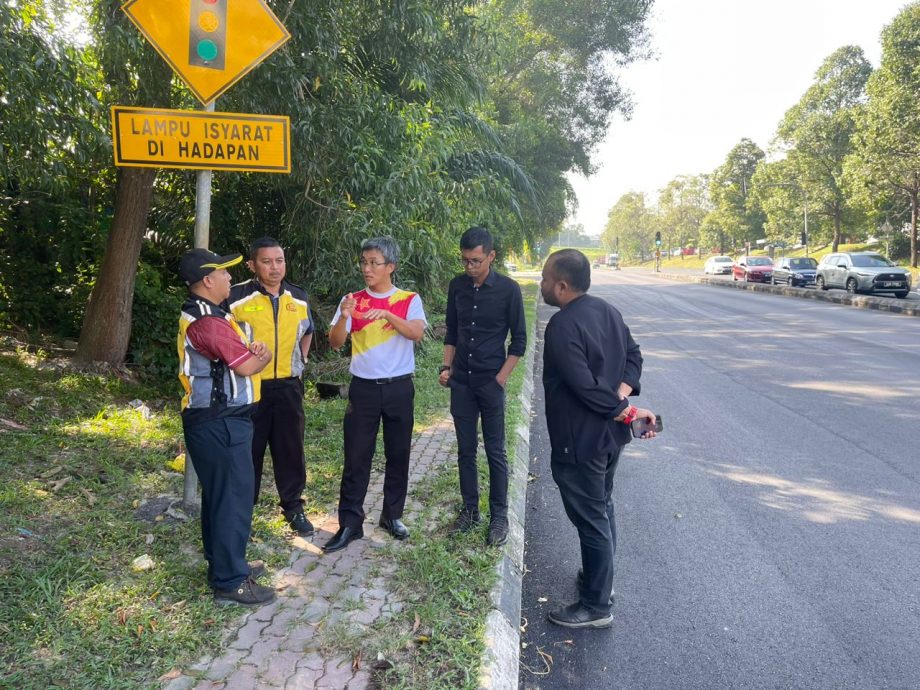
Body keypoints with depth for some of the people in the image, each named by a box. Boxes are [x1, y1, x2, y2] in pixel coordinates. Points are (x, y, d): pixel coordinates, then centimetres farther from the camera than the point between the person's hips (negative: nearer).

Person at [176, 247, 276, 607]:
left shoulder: (197, 314, 13)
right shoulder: (208, 321, -21)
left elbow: (234, 354, 16)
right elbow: (246, 367, -21)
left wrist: (250, 348, -5)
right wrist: (264, 355, 0)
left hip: (213, 419, 11)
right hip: (221, 423, -11)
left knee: (218, 494, 19)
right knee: (234, 496, -3)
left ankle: (224, 563, 33)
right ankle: (230, 581, 7)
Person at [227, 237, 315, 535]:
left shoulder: (299, 297, 5)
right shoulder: (237, 297, -9)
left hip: (288, 385, 3)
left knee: (290, 448, 10)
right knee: (248, 450, 7)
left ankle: (293, 505, 25)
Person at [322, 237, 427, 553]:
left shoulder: (409, 300, 0)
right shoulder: (352, 300, 2)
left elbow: (417, 333, -17)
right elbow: (335, 343, -6)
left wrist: (387, 314, -31)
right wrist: (344, 317, -26)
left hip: (399, 387, 0)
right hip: (363, 387, 0)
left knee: (398, 455, 10)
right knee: (356, 457, 2)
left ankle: (392, 515, 26)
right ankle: (350, 523, 12)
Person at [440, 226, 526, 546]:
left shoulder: (508, 289, -9)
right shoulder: (457, 286, 3)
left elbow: (519, 340, -4)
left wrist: (501, 377, -10)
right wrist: (447, 367, 2)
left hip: (491, 382, -4)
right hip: (461, 382, 4)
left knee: (495, 452, 3)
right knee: (466, 449, 11)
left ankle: (499, 515, 16)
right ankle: (470, 509, 24)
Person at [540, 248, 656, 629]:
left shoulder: (562, 326, -23)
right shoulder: (607, 310, 4)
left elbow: (585, 386, -27)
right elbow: (633, 356, 7)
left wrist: (625, 410, -16)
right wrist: (622, 402, -6)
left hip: (580, 442, -9)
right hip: (609, 435, 9)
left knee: (591, 519, 3)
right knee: (602, 509, 23)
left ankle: (596, 606, 19)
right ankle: (599, 578, 41)